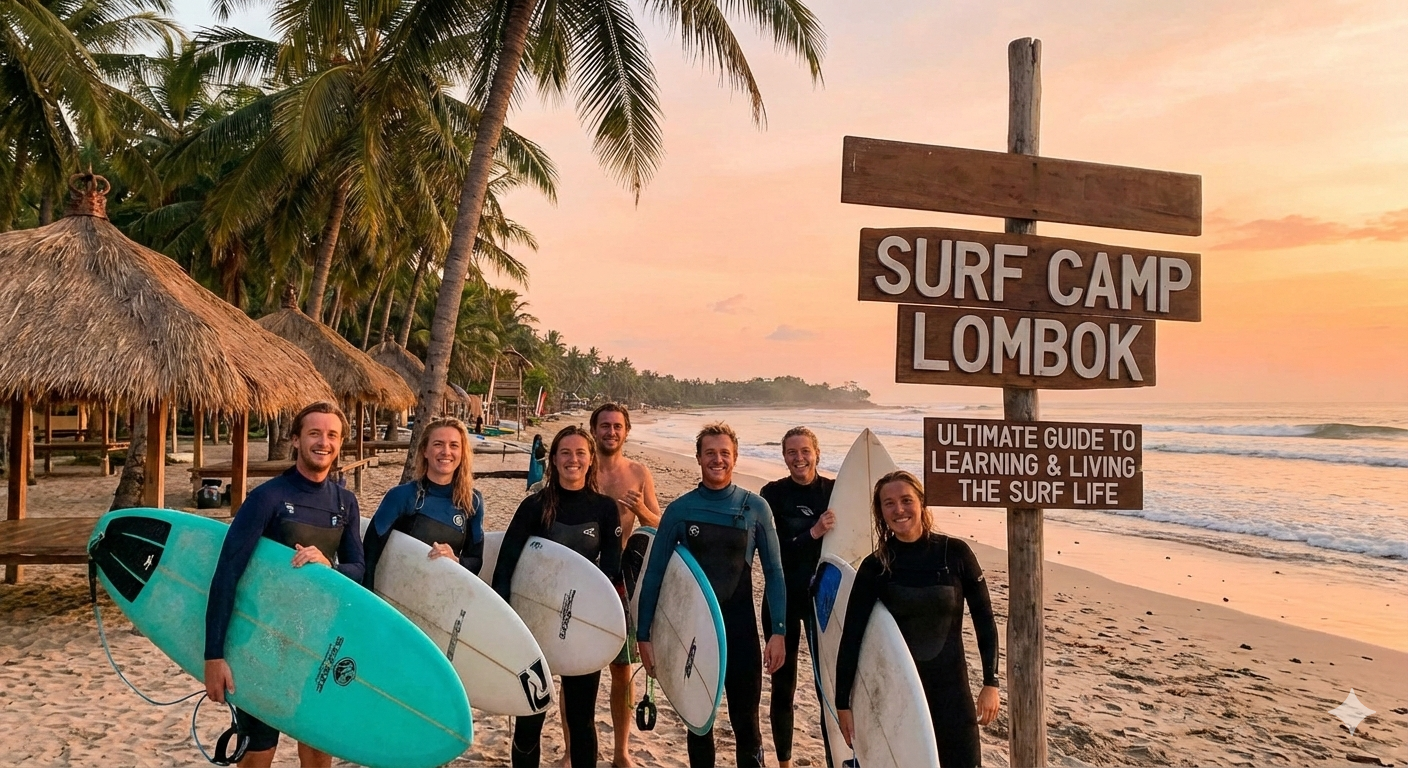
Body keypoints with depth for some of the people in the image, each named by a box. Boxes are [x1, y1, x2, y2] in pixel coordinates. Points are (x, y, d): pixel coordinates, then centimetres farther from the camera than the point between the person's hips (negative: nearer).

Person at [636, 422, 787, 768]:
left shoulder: (755, 508, -3)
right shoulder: (680, 510, -1)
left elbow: (773, 572, 0)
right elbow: (654, 574, 1)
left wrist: (777, 632, -6)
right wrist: (643, 635, -1)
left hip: (740, 628, -1)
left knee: (746, 724, 6)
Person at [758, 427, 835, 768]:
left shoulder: (835, 490, -2)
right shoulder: (772, 494, -4)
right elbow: (773, 551, -13)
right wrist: (814, 533, -25)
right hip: (782, 599, 0)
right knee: (782, 684, 8)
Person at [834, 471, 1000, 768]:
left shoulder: (955, 553, -7)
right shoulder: (875, 566, -5)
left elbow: (984, 620, 1)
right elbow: (851, 636, -3)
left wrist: (990, 682, -3)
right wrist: (842, 703, -4)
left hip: (951, 686, 0)